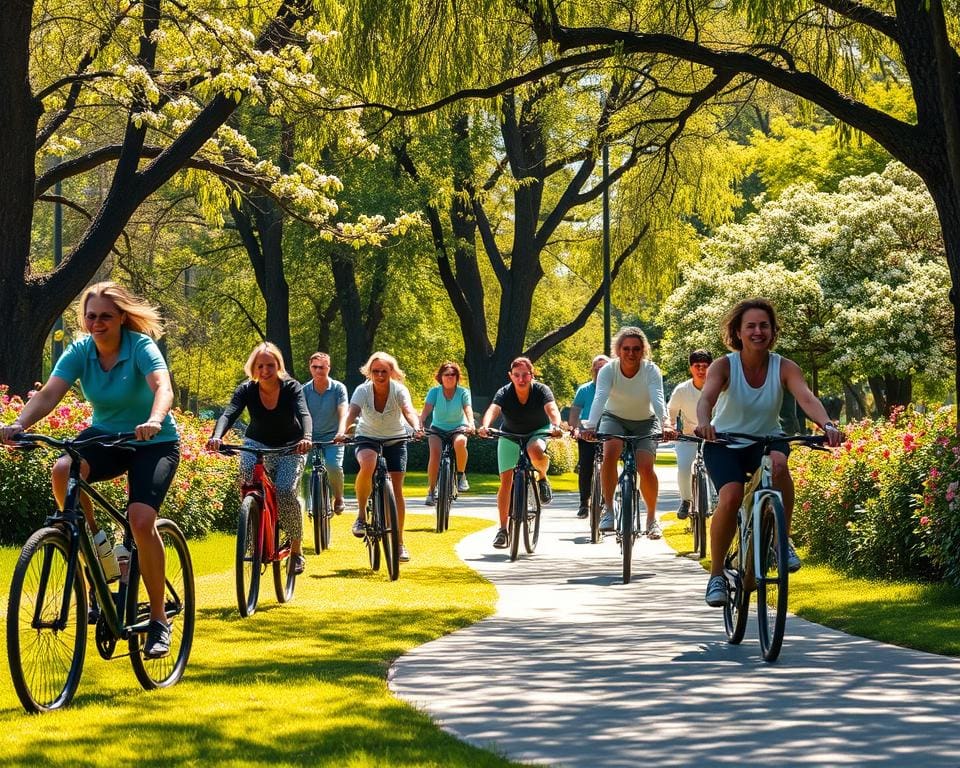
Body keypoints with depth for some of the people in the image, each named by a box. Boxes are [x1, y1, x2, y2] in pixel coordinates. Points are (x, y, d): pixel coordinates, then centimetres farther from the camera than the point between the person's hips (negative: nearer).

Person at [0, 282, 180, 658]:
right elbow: (49, 394, -21)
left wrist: (153, 421, -58)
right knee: (63, 470, -31)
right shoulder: (80, 351, -8)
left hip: (154, 444, -4)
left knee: (141, 519, -25)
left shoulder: (141, 347, -18)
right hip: (105, 436, 4)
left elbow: (162, 387, -37)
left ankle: (159, 619, -9)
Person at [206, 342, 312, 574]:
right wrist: (216, 436, -52)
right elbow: (229, 414, -31)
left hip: (290, 446, -1)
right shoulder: (246, 390, -16)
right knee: (247, 477, -30)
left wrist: (306, 438, -57)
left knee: (285, 491, -24)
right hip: (257, 444, 1)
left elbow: (304, 414, -35)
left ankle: (296, 550, -6)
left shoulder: (291, 388, -19)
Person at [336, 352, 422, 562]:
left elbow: (408, 411, -33)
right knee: (367, 466, -36)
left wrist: (416, 428, -55)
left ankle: (399, 543, 5)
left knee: (396, 489, -7)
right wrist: (343, 432, -52)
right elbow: (352, 412, -32)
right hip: (367, 438, -1)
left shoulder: (399, 391, -16)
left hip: (395, 440, 1)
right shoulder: (362, 391, -16)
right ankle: (361, 513, -17)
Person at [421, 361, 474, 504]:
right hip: (438, 429, 1)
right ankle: (432, 490, -14)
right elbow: (426, 409, -18)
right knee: (435, 452, -27)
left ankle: (461, 475, -14)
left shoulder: (463, 392, -8)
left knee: (459, 442, -36)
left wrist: (471, 424, -42)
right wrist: (420, 425, -37)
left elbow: (468, 409, -21)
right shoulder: (435, 391, -7)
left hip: (458, 429, -1)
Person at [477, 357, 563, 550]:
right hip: (510, 434, 1)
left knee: (535, 452, -37)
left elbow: (552, 409, -40)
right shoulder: (504, 393, -22)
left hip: (538, 432, -1)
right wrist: (484, 426, -62)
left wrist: (556, 426, -62)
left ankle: (543, 478, -3)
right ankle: (503, 530, 0)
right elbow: (493, 410, -40)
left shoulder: (541, 390, -23)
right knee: (506, 480, -9)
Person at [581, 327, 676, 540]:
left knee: (645, 468, -19)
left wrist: (665, 425, -54)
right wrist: (591, 426, -52)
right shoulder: (608, 370, -20)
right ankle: (608, 508, -20)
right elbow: (600, 398, -35)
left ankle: (652, 518, 3)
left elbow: (658, 399, -35)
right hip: (614, 419, 0)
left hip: (645, 422, 0)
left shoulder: (651, 371, -20)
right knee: (610, 453, -31)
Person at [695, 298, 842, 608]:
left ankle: (783, 541, -19)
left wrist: (827, 425, -49)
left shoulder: (784, 368, -12)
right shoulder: (724, 366, -15)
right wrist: (703, 423, -56)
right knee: (730, 496, -28)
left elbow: (807, 398, -28)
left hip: (767, 440, 1)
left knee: (778, 463, -36)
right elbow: (706, 397, -33)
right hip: (724, 443, -1)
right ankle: (716, 575, -10)